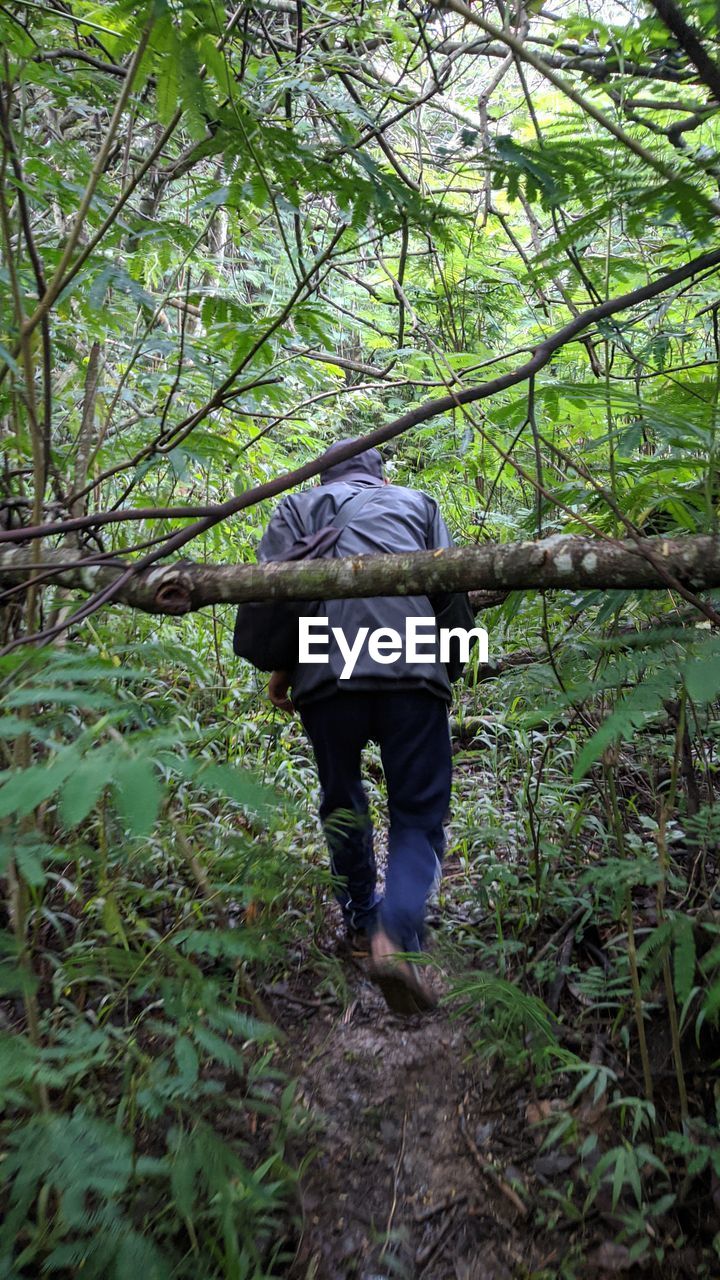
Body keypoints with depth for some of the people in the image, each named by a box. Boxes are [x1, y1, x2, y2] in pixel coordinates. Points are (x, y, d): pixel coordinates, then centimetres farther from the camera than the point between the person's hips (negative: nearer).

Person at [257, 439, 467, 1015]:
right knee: (419, 813, 4)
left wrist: (281, 667, 16)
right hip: (413, 670, -1)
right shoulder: (417, 502, 25)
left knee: (342, 802, 21)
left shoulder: (297, 506, 24)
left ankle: (363, 921, 31)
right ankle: (397, 935, -18)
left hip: (324, 672, 1)